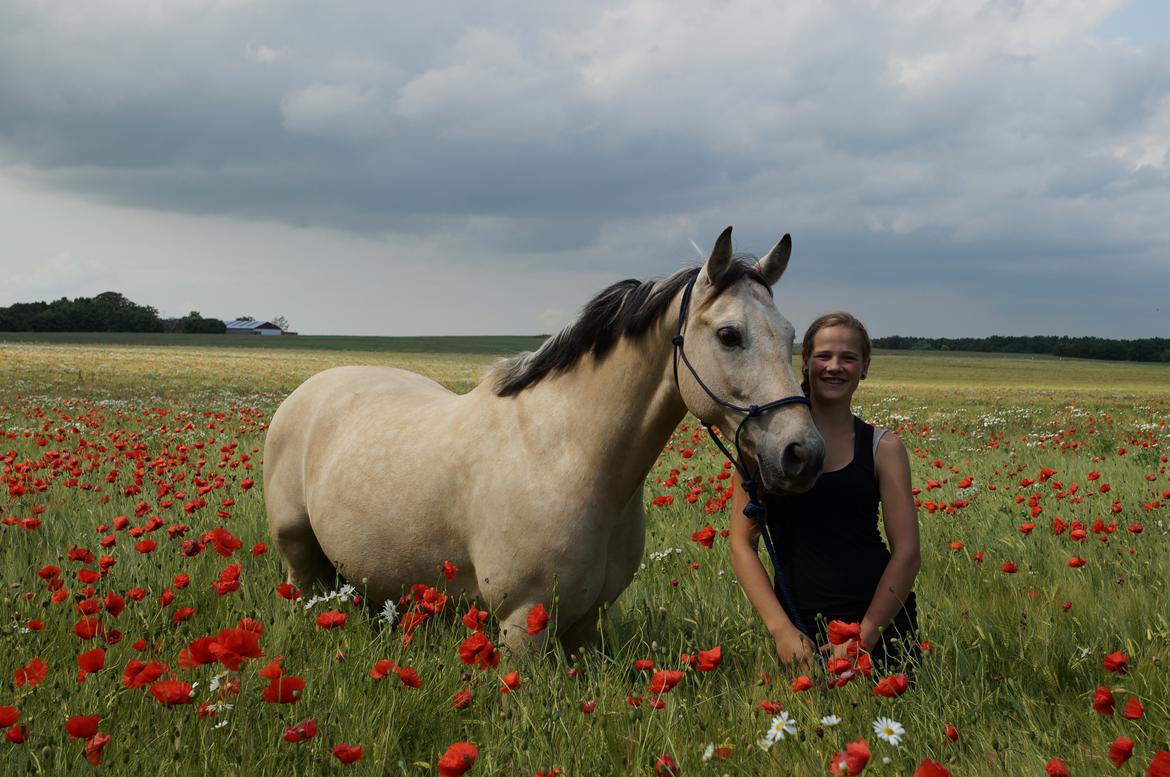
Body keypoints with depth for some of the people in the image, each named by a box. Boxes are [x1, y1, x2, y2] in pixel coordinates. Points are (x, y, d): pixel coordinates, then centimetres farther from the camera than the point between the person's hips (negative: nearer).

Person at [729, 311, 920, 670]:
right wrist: (781, 628, -12)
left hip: (879, 621, 1)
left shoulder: (882, 447, 2)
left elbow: (906, 552, -2)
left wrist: (864, 636, -12)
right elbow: (742, 544, -1)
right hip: (800, 630, 0)